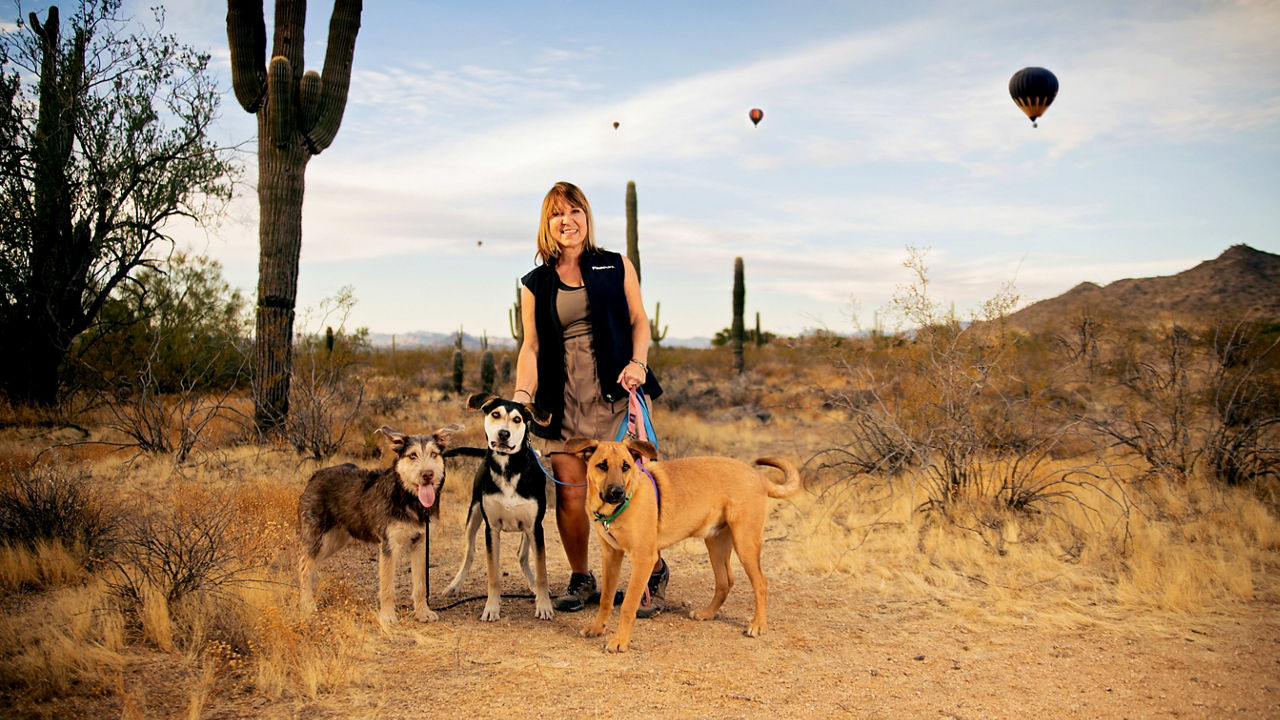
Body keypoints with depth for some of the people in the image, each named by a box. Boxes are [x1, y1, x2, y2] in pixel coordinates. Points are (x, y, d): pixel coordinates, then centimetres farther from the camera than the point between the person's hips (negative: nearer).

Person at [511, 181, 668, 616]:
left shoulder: (616, 267, 10)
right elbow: (531, 346, 6)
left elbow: (639, 321, 10)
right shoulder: (536, 284, 12)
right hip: (563, 401, 2)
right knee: (570, 495, -1)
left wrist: (638, 363, -8)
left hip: (614, 395, -1)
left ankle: (655, 573, 15)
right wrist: (522, 394, -9)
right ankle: (580, 580, 20)